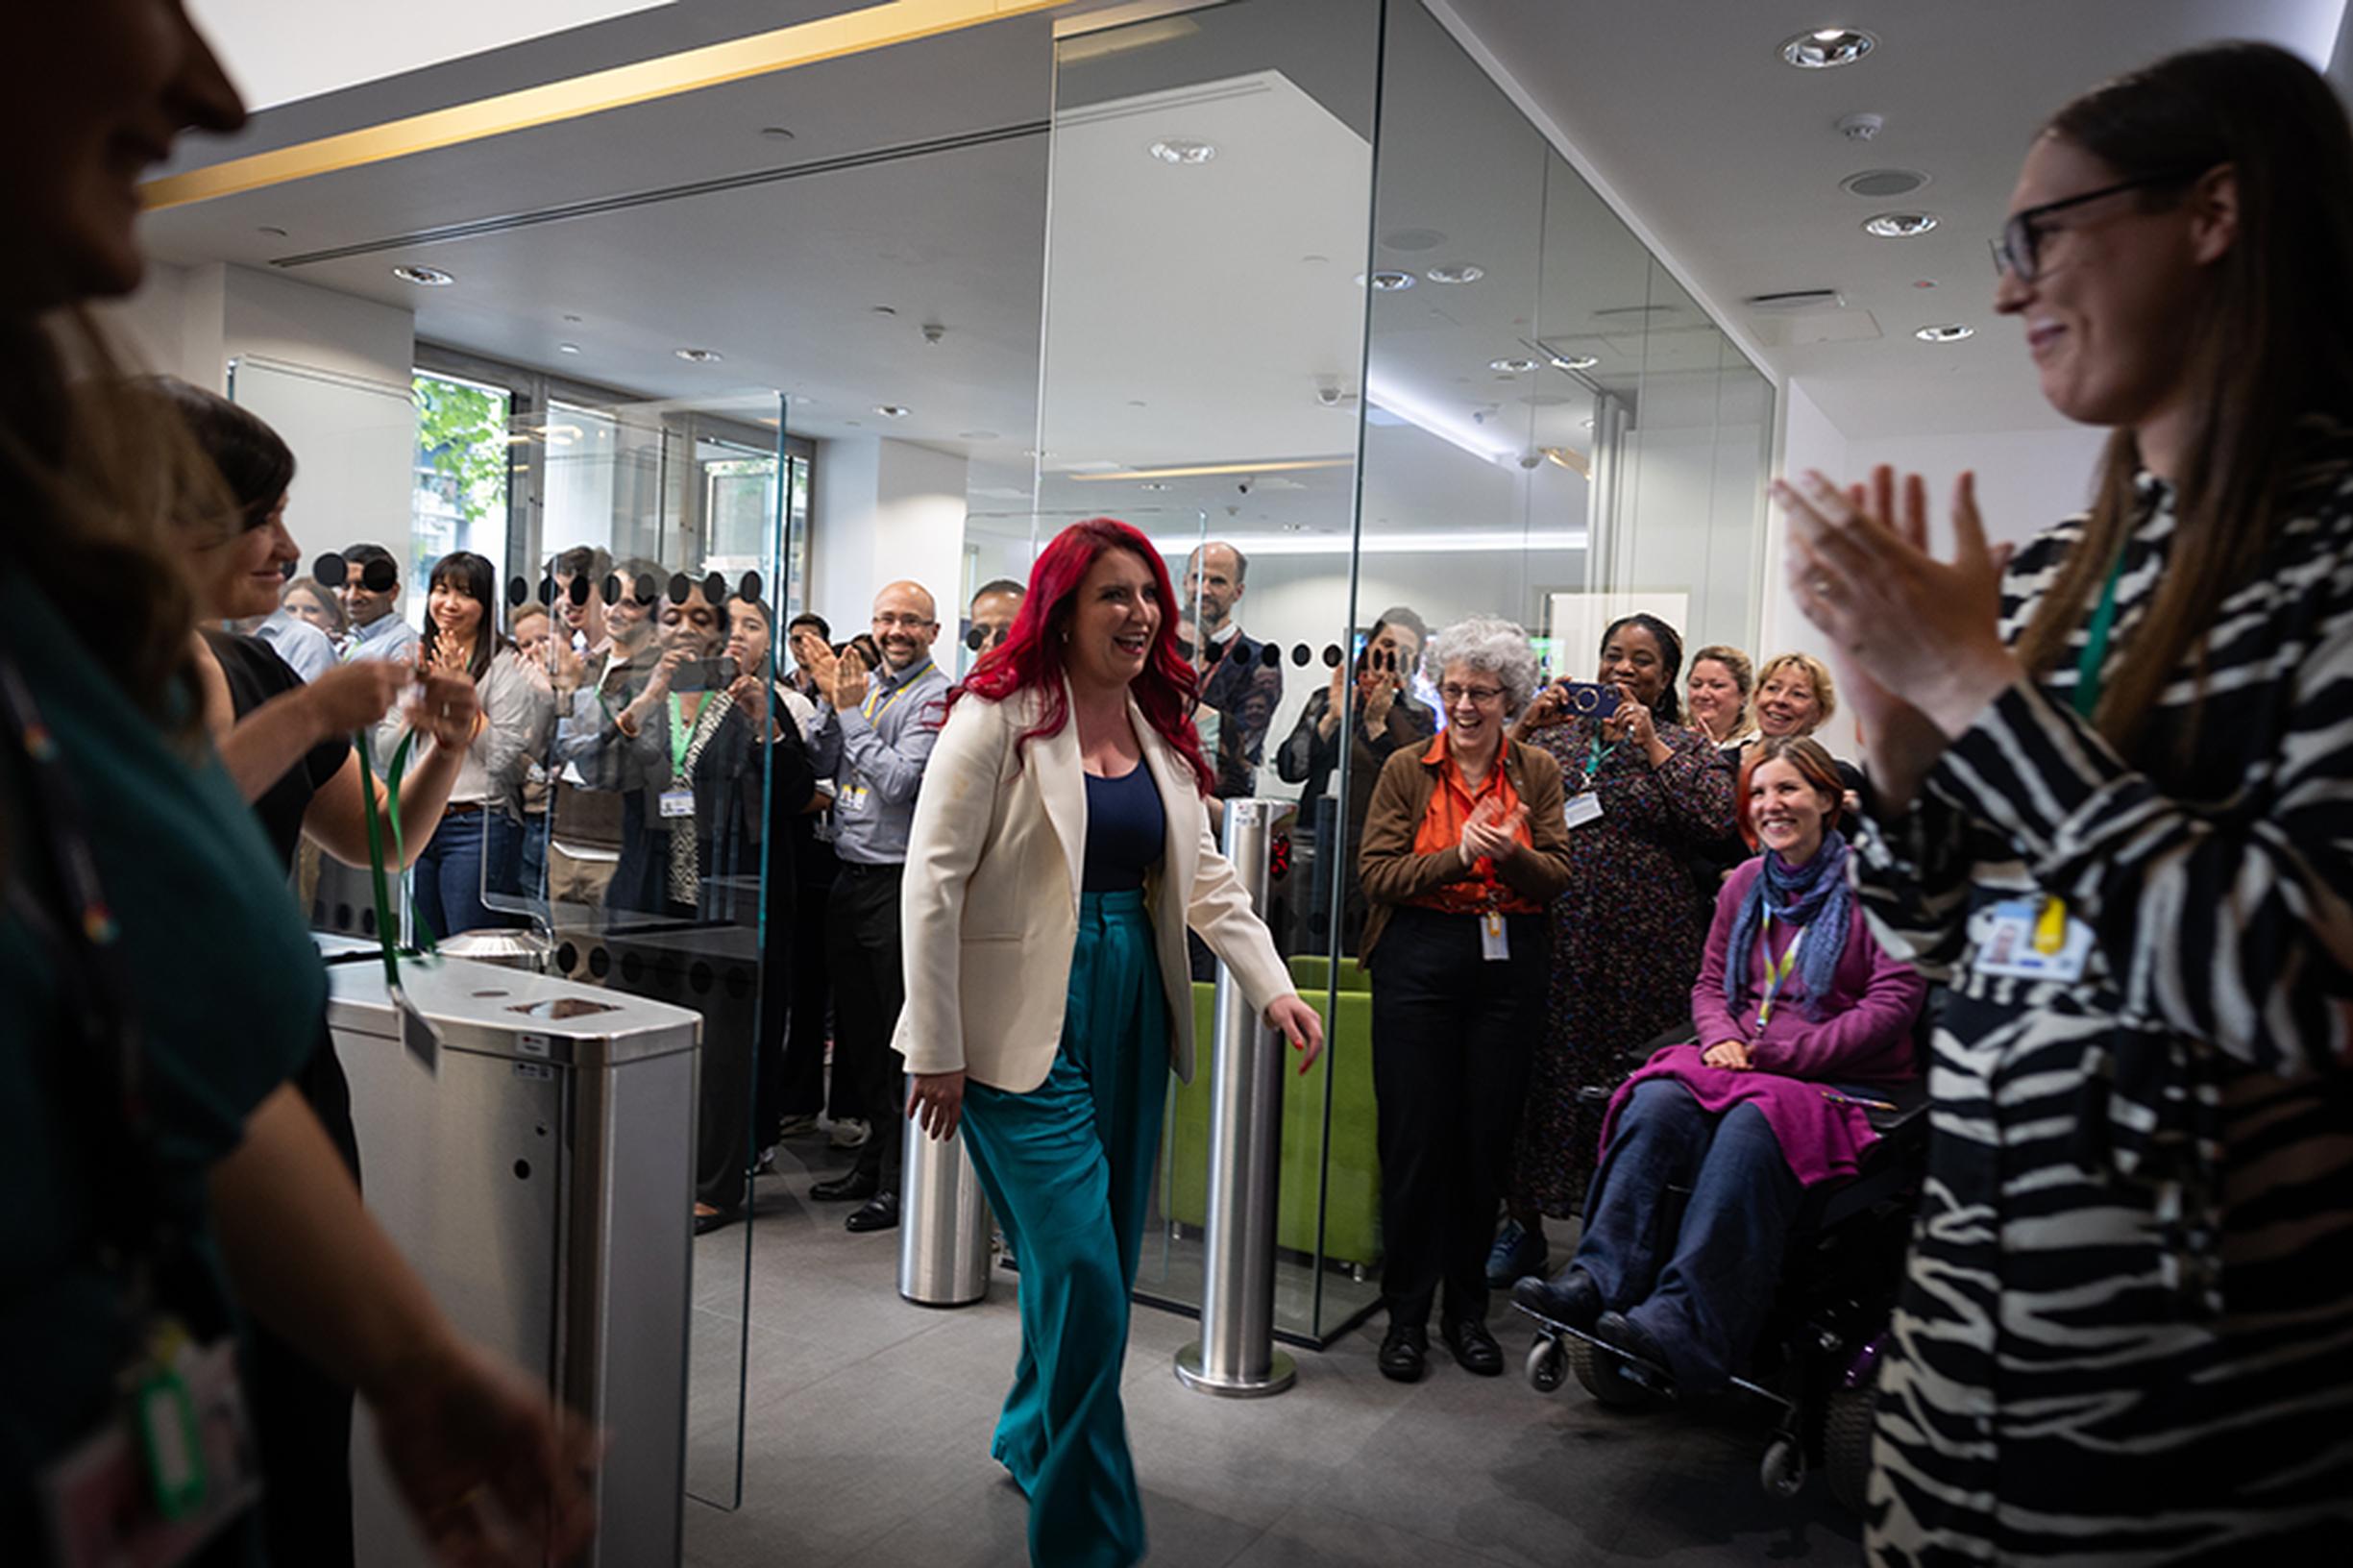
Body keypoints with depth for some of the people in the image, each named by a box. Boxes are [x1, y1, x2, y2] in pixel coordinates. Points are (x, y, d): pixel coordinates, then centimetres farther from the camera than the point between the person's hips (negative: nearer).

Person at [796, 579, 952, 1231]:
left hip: (900, 881, -8)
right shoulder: (864, 684, 14)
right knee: (855, 1032, 16)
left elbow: (901, 781, -19)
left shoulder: (935, 696, -9)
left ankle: (900, 1181, 8)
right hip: (849, 876, 8)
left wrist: (851, 711, -13)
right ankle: (874, 1158, 30)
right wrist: (830, 699, -1)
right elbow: (822, 766, 10)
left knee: (900, 1039, -2)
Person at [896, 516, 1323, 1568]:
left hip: (1132, 1009, 7)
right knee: (1081, 1267, -9)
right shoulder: (998, 716, -9)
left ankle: (1032, 1438, 39)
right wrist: (936, 1051, -12)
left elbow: (1203, 876, 14)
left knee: (1101, 1261, 14)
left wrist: (1272, 985, 2)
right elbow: (933, 881, -11)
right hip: (1026, 1022, -7)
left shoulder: (1159, 728, 12)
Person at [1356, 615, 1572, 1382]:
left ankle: (1467, 1307, 23)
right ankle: (1407, 1313, 15)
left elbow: (1557, 877, 1)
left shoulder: (1537, 771, 7)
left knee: (1488, 1139, 7)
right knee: (1415, 1138, 1)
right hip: (1419, 964, -2)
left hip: (1509, 965, 2)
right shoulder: (1406, 768, 1)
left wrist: (1511, 853, -19)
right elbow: (1379, 874, -6)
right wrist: (1460, 854, -19)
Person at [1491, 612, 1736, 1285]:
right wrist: (1526, 726, -6)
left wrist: (1650, 743, -12)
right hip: (1552, 935, 2)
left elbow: (1717, 819, -11)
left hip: (1642, 945, -2)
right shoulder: (1558, 732, 12)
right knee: (1540, 1072, 6)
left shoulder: (1685, 744, 7)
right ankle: (1524, 1222, 20)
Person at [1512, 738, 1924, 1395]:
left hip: (1843, 1081, -4)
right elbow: (1710, 983, 20)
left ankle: (1683, 1320, -43)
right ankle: (1599, 1278, -36)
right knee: (1657, 1100, -28)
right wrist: (1722, 1039, -3)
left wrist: (1783, 1054, -14)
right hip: (1745, 1065, 5)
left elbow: (1891, 1006, -8)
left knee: (1751, 1124, -37)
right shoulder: (1745, 883, 17)